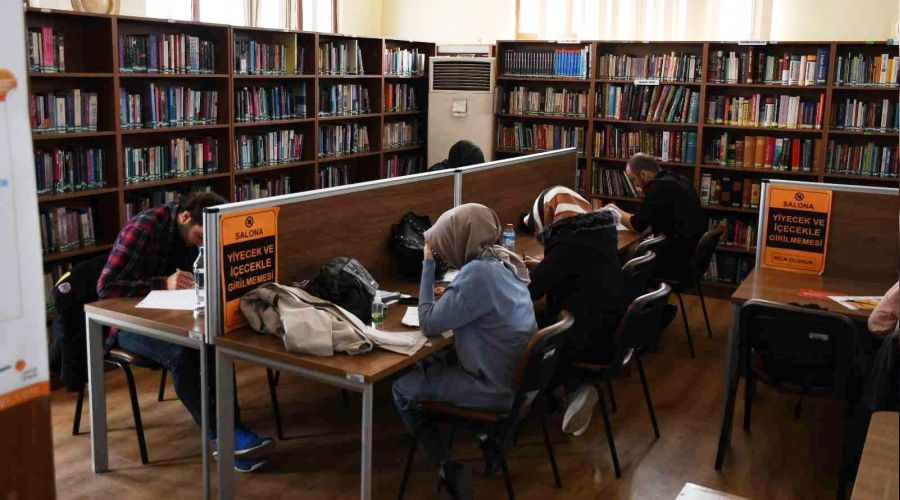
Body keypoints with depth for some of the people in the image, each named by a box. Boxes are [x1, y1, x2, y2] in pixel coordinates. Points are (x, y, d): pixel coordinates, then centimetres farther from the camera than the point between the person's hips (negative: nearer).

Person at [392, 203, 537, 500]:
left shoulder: (478, 273, -26)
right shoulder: (504, 260, 1)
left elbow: (428, 324, -18)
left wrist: (428, 264, -13)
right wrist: (451, 295, 3)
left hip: (496, 387, -8)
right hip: (514, 375, 8)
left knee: (402, 388, 6)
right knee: (427, 364, 28)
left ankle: (447, 468, 2)